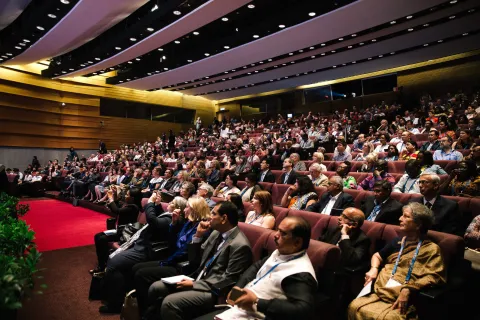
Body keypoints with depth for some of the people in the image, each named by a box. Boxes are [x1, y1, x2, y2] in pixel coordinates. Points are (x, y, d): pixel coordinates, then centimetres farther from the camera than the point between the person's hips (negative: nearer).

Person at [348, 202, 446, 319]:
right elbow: (377, 256, 34)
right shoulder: (397, 242, 24)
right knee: (354, 307, -25)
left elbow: (433, 276, -8)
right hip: (379, 291, 5)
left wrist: (408, 290, -21)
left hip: (403, 300, -5)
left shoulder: (431, 249, 6)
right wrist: (374, 269, 11)